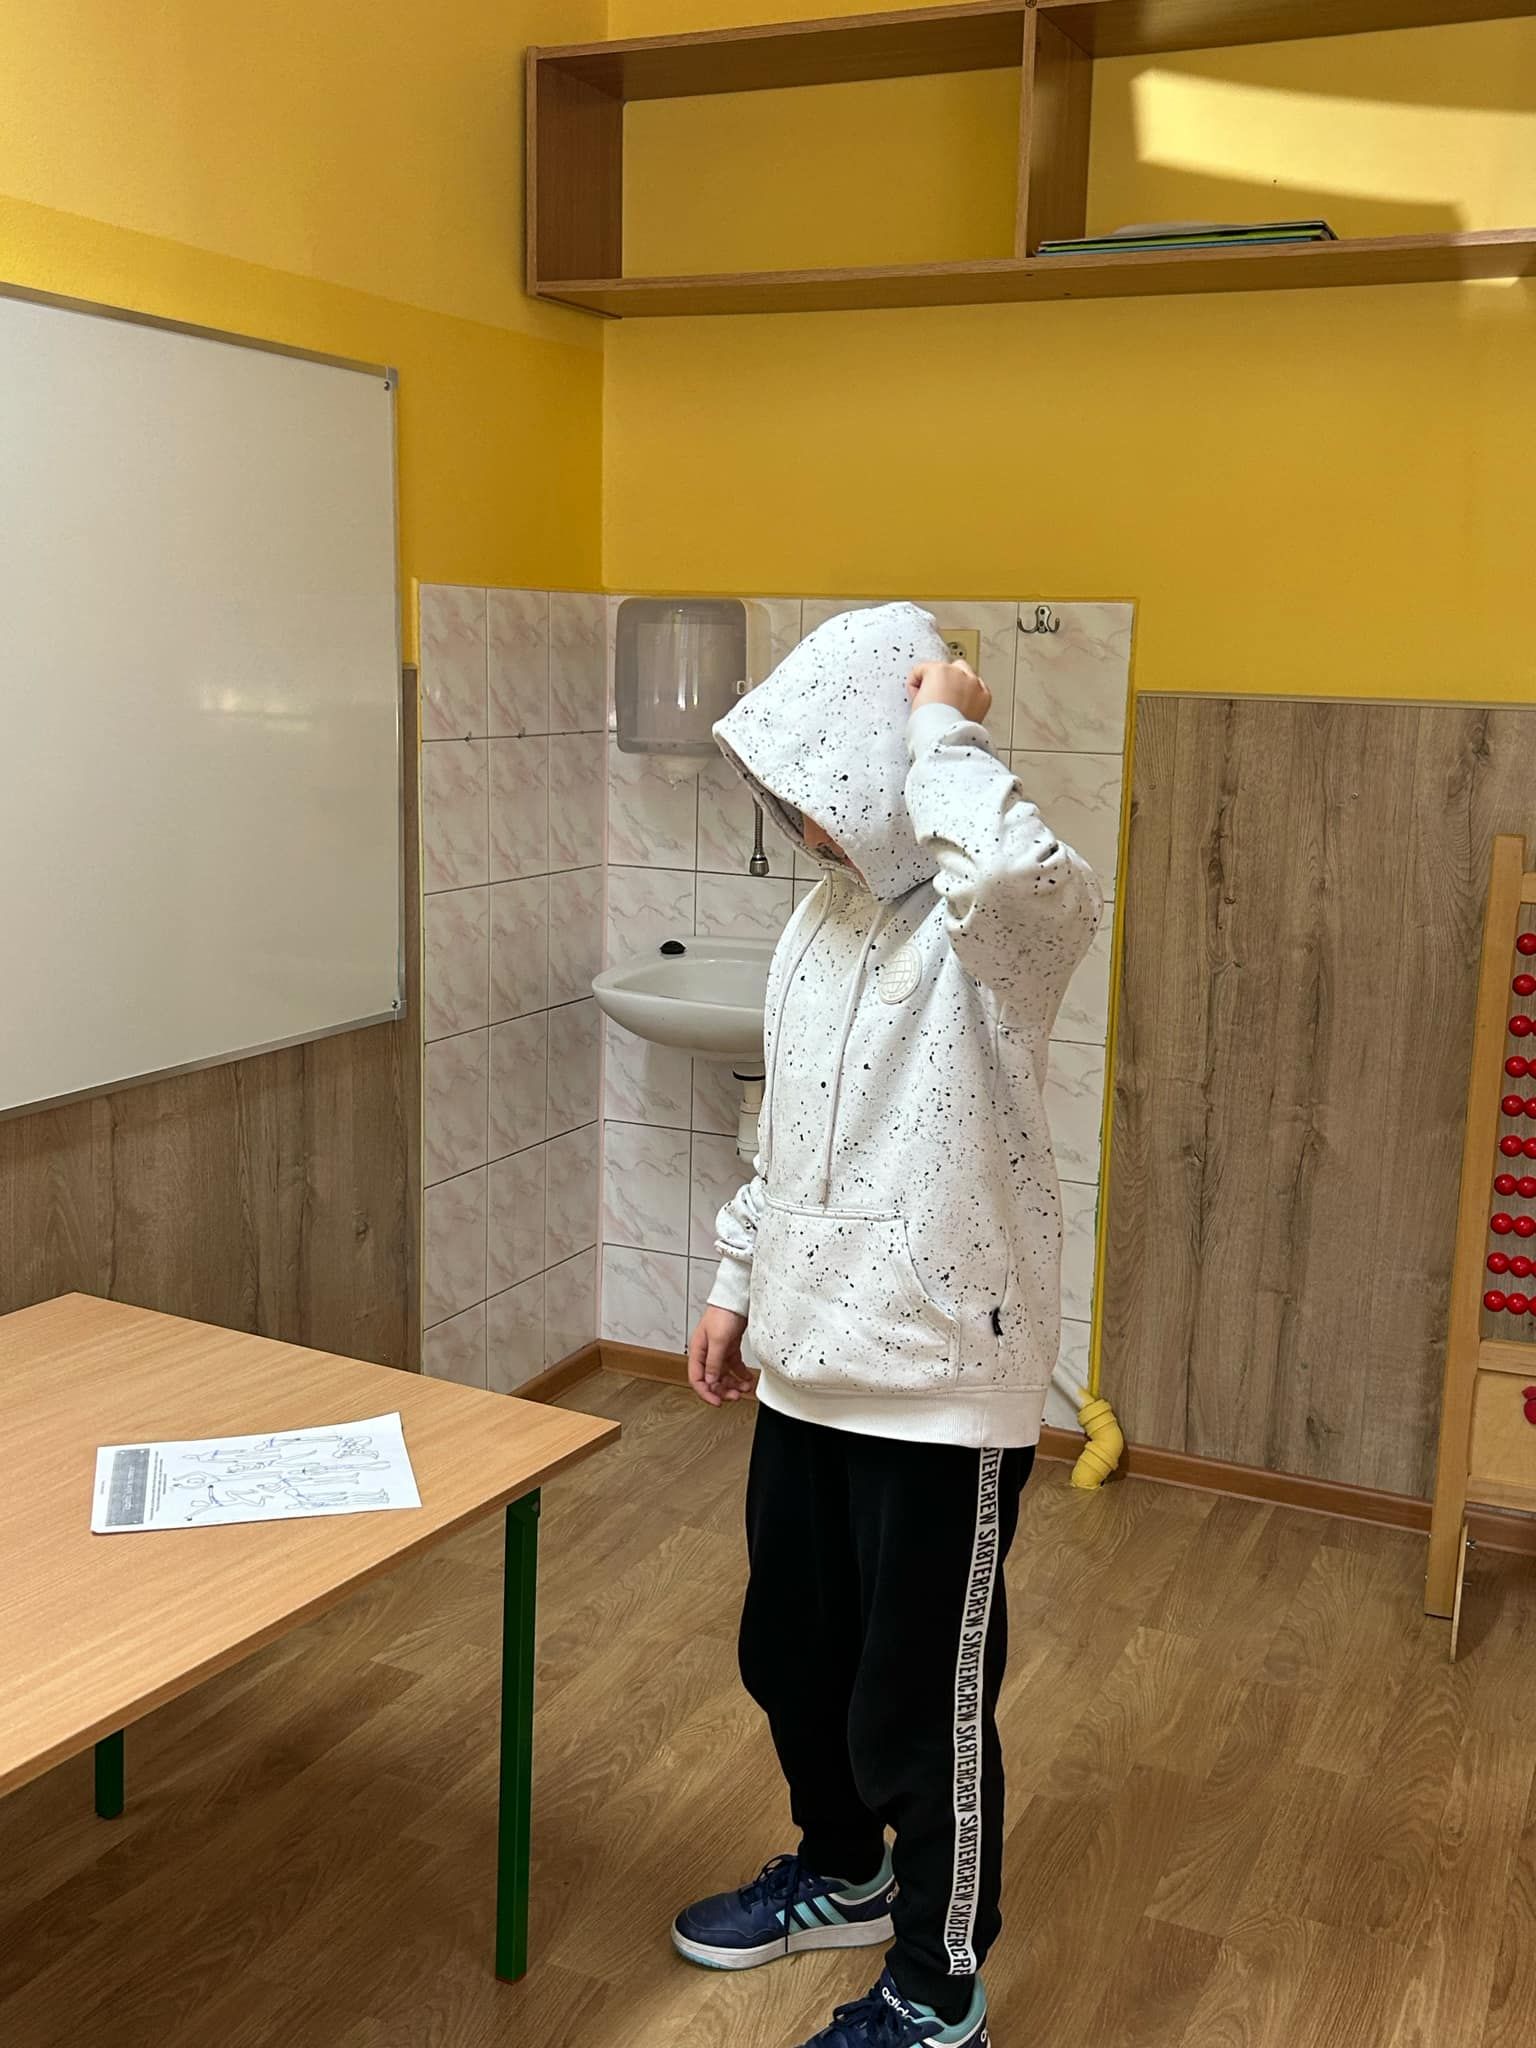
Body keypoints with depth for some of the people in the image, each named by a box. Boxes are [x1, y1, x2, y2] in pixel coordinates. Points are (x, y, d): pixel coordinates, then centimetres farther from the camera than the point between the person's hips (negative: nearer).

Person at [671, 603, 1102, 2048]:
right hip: (810, 1361, 8)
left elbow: (1029, 876, -45)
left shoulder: (1001, 928, -18)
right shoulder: (825, 915, 8)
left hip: (944, 1381, -8)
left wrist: (948, 734, -28)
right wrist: (738, 1284, 17)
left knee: (921, 1702, 8)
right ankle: (841, 1873, 49)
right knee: (790, 1654, 23)